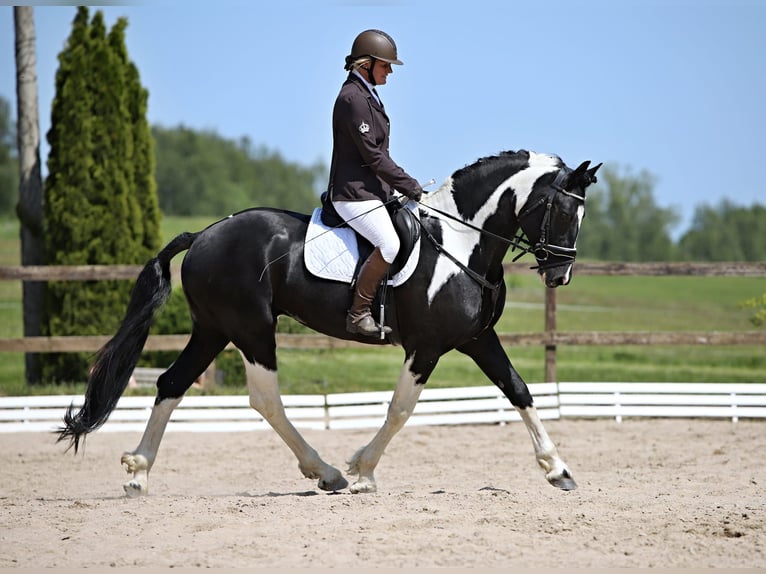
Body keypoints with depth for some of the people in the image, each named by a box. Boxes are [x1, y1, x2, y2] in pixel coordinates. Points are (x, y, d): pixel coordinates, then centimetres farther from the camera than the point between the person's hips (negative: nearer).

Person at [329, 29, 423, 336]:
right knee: (389, 245, -26)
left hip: (372, 190, 11)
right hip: (354, 192, -11)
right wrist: (410, 186, -14)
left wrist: (404, 186, 15)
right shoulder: (353, 98, -15)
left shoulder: (366, 96, 17)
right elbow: (372, 155, -18)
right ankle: (358, 314, -19)